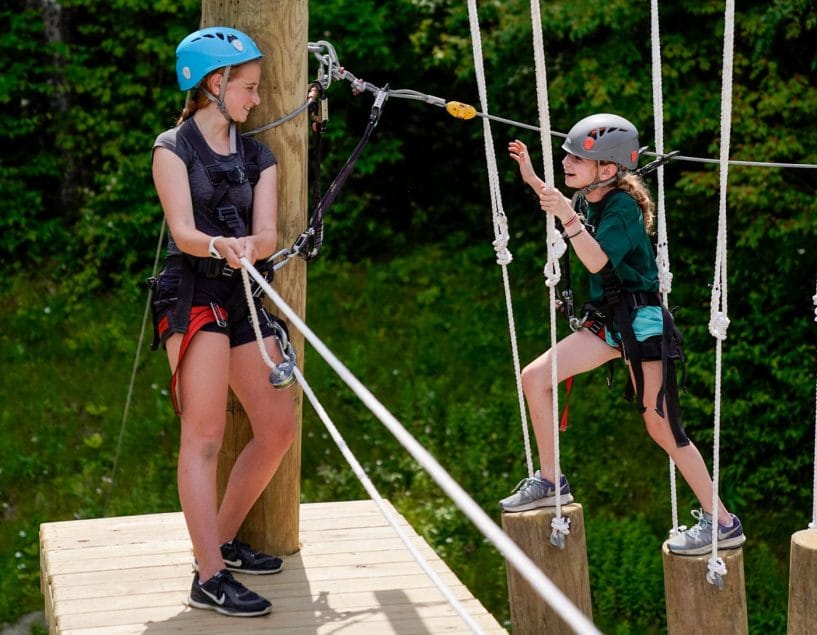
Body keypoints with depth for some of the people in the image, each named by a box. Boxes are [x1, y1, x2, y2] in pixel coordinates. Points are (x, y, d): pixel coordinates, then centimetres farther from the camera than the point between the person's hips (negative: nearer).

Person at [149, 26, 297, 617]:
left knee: (279, 426, 5)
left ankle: (223, 540, 22)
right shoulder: (174, 148, 1)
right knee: (205, 433, -14)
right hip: (192, 294, -6)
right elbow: (182, 231, -13)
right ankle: (210, 577, -17)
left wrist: (247, 248, -23)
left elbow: (266, 236, 1)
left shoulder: (258, 157, 16)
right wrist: (219, 245, -35)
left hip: (243, 296, 7)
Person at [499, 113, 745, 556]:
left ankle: (722, 523, 0)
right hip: (607, 320, 9)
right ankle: (550, 483, 15)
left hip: (641, 320, -9)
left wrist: (568, 217, -41)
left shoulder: (622, 206, -19)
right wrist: (531, 178, 21)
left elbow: (597, 261, -32)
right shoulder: (587, 199, 5)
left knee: (661, 427, -7)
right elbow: (573, 215, 30)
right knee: (534, 378, 4)